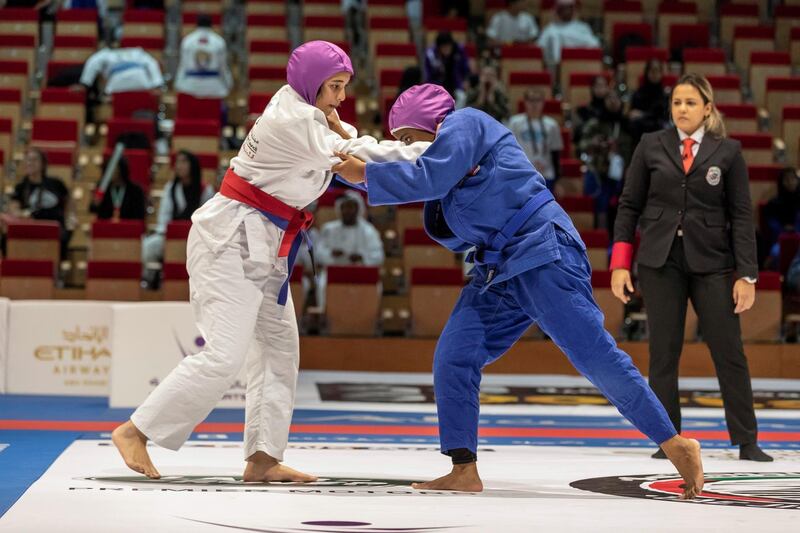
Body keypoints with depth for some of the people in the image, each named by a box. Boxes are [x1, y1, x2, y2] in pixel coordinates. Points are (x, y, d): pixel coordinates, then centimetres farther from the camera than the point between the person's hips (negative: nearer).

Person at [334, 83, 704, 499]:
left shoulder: (464, 123, -4)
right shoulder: (448, 158, 21)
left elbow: (429, 177, -17)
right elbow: (454, 237, 19)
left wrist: (366, 175, -8)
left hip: (543, 257, -10)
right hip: (498, 272, 10)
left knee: (595, 356, -10)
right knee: (453, 359, 1)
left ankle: (677, 446, -3)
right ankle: (464, 471, 4)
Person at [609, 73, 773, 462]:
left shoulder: (728, 152, 2)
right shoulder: (651, 146, 5)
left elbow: (741, 215, 1)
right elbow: (629, 205, 6)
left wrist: (747, 274, -6)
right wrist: (620, 263, -1)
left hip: (712, 263, -1)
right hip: (661, 261, 1)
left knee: (729, 353, -2)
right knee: (663, 354, 1)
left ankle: (747, 442, 5)